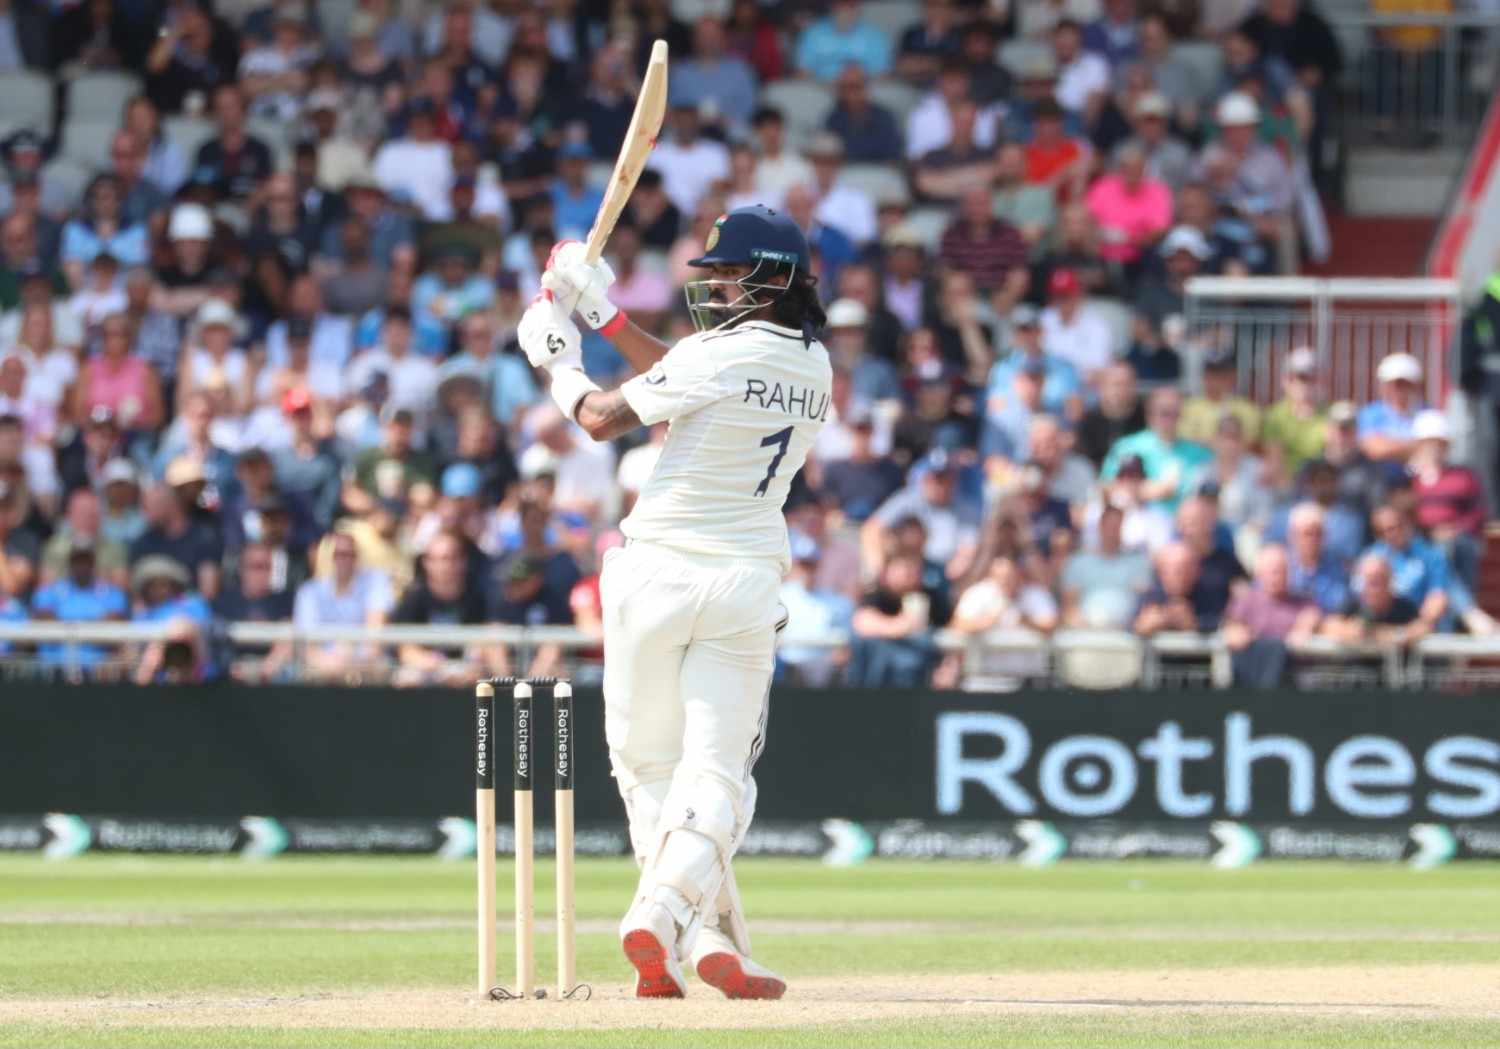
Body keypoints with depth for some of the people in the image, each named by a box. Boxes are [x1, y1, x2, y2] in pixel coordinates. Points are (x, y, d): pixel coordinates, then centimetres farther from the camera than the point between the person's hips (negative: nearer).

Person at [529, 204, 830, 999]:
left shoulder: (722, 354, -12)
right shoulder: (813, 367, 10)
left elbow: (604, 419, -7)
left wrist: (556, 360, 11)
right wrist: (606, 316, 22)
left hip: (658, 572, -4)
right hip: (749, 579, 4)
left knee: (649, 762, 6)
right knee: (716, 770, -1)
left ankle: (710, 938, -1)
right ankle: (662, 911, -24)